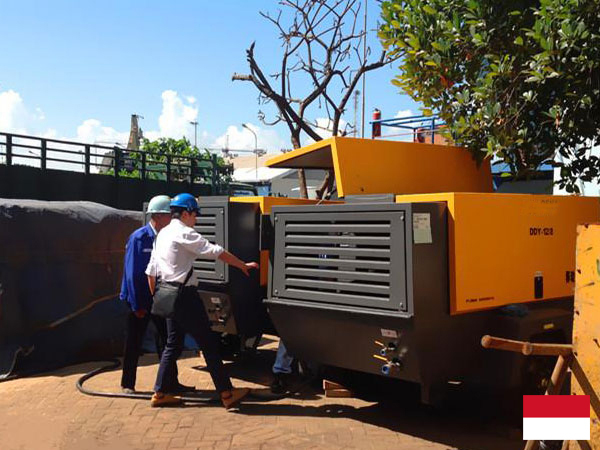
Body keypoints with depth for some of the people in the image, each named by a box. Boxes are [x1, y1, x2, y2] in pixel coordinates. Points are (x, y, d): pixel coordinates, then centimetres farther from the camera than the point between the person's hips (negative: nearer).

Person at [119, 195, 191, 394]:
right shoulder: (138, 238, -16)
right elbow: (131, 273, -16)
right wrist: (137, 306, -15)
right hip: (140, 300, -5)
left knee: (167, 339, 8)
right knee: (134, 342, 7)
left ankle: (171, 382, 19)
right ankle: (127, 384, 22)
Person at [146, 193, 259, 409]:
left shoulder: (162, 234, 13)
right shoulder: (184, 234, -13)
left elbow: (151, 271, 17)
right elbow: (217, 252, -15)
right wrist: (243, 265, -9)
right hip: (184, 294, -9)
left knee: (173, 344, 17)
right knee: (208, 343, -4)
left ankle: (160, 393, 20)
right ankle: (227, 393, 0)